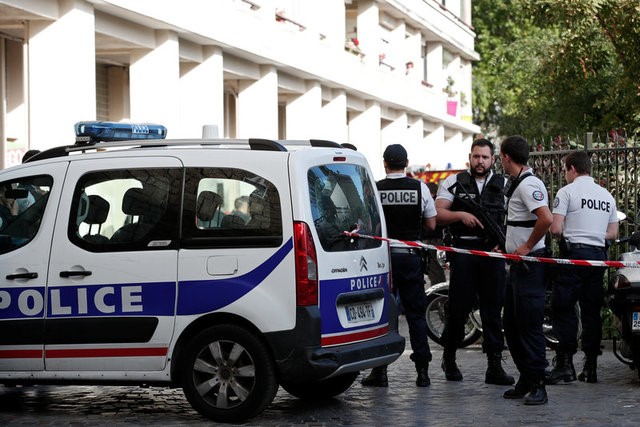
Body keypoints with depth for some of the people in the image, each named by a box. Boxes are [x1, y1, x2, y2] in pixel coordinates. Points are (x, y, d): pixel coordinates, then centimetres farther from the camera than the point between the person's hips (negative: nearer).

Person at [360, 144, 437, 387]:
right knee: (416, 313, 8)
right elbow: (431, 224, 4)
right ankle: (422, 371, 6)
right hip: (410, 256, 1)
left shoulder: (375, 189, -6)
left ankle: (380, 371, 4)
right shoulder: (420, 188, -1)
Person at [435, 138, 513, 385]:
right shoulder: (454, 183, 10)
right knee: (458, 306, 0)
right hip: (463, 251, -1)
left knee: (493, 309, 0)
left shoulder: (505, 185, 13)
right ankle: (449, 357, 18)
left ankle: (494, 365, 1)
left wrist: (504, 242, -9)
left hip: (492, 252, 1)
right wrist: (460, 215, -14)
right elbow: (437, 214, 2)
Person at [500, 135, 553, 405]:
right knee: (511, 325, 14)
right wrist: (509, 246, 20)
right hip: (517, 264, 11)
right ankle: (525, 380, 21)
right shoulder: (518, 184, 16)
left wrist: (527, 247, -21)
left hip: (529, 263, -11)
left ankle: (538, 385, -5)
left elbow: (546, 219, -30)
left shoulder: (528, 184, -16)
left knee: (530, 325, -9)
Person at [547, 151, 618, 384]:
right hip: (599, 254, 6)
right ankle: (590, 366, 9)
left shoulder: (567, 192, -4)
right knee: (592, 311, 9)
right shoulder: (607, 196, 15)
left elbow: (556, 229, -11)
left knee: (563, 308, -3)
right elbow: (613, 233, 13)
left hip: (574, 252, -6)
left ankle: (565, 363, -10)